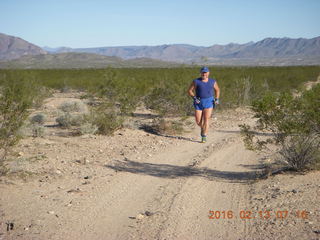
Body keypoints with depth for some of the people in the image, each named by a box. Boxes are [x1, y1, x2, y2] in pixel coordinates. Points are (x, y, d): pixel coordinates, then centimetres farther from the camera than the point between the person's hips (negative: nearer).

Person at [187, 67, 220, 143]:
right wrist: (194, 98, -15)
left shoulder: (213, 81, 3)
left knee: (206, 119, -14)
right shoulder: (196, 81, -3)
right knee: (198, 121, 1)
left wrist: (217, 99, 5)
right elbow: (189, 91, -1)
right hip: (199, 102, 1)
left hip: (209, 102, 0)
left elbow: (217, 90, 18)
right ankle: (203, 128, 35)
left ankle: (204, 137, -9)